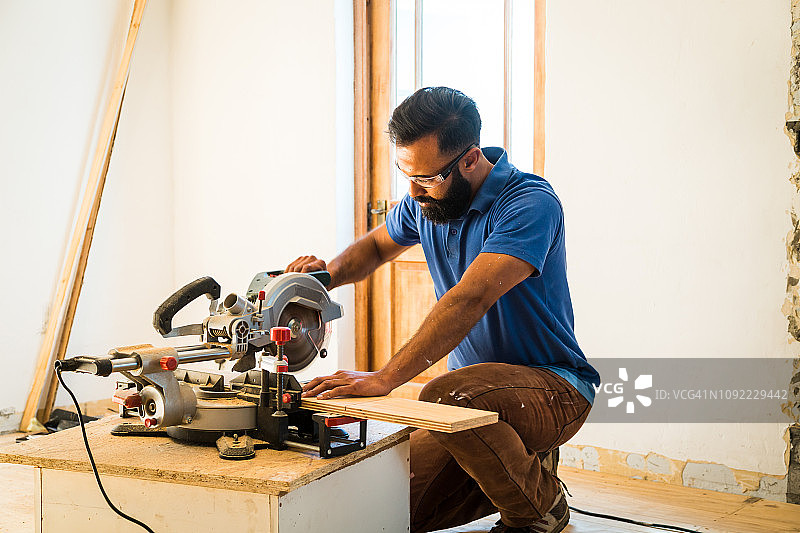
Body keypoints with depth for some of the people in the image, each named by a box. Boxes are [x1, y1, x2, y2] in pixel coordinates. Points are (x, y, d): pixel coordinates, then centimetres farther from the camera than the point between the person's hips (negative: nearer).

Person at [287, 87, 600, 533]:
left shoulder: (531, 204, -23)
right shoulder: (427, 200, 2)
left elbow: (470, 299, -35)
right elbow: (377, 245, 20)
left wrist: (385, 379, -43)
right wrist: (330, 272, -4)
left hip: (554, 386, -7)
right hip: (479, 386, 7)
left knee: (447, 398, -37)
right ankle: (521, 466, 18)